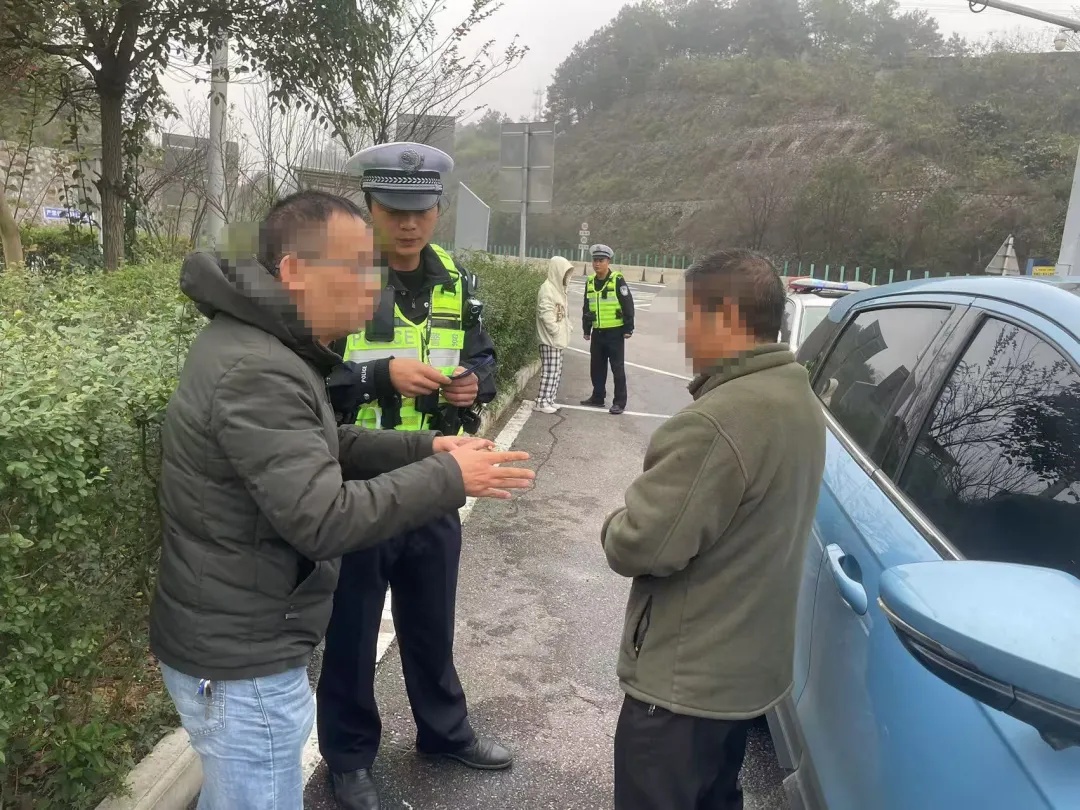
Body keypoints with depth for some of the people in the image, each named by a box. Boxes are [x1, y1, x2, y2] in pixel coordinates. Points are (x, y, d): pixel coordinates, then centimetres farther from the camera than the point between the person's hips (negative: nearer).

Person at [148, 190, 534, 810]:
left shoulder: (261, 342, 5)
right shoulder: (257, 372, -29)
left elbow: (322, 446, 13)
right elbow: (322, 521, -32)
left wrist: (423, 448, 1)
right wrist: (448, 477, -24)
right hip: (243, 662, -10)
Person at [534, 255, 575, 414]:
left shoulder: (557, 287, 16)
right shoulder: (547, 288, -14)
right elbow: (546, 313, -21)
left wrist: (565, 327, 11)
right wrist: (555, 331, -19)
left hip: (557, 339, 10)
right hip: (550, 339, -10)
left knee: (556, 371, 12)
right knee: (550, 371, -7)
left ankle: (548, 400, 17)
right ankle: (542, 402, -2)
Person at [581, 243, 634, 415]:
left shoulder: (617, 280, -9)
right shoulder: (590, 282, 9)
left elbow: (628, 305, -9)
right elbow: (586, 308, 17)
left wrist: (628, 328, -11)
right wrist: (586, 330, 16)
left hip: (615, 332, -6)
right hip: (597, 332, 6)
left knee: (617, 368, -1)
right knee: (597, 367, 12)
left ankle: (620, 402, 5)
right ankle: (598, 397, 25)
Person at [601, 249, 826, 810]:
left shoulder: (717, 421, -29)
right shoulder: (799, 400, 3)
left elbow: (641, 547, -27)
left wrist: (614, 527, -5)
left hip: (685, 680, -9)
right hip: (752, 662, 9)